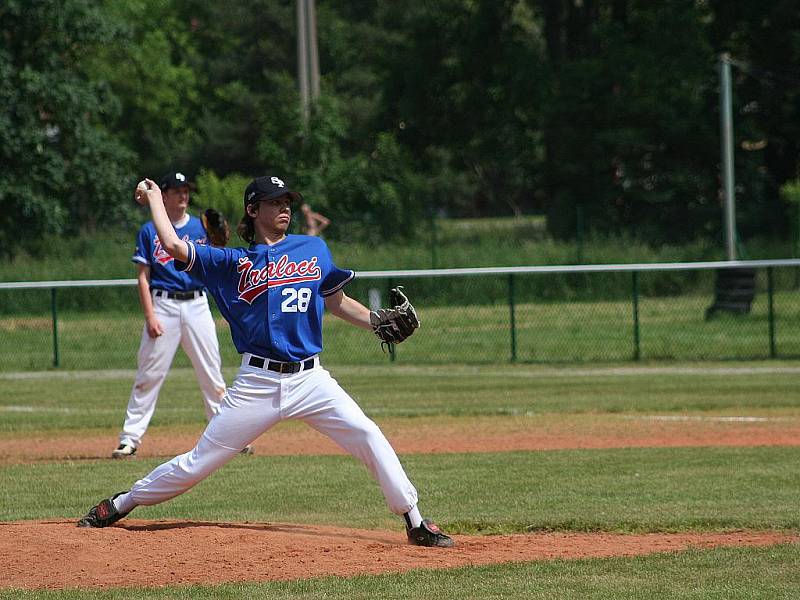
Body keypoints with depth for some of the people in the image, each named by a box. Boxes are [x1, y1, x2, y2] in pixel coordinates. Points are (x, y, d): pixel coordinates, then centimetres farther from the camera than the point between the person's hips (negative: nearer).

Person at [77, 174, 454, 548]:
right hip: (256, 385, -1)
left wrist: (377, 322, 3)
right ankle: (118, 506, 18)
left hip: (310, 378, 1)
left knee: (368, 436, -15)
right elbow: (172, 244, -1)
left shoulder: (313, 249, 13)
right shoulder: (233, 262, 6)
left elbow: (337, 302, 18)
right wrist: (154, 198, 10)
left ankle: (416, 525, -7)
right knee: (198, 462, 1)